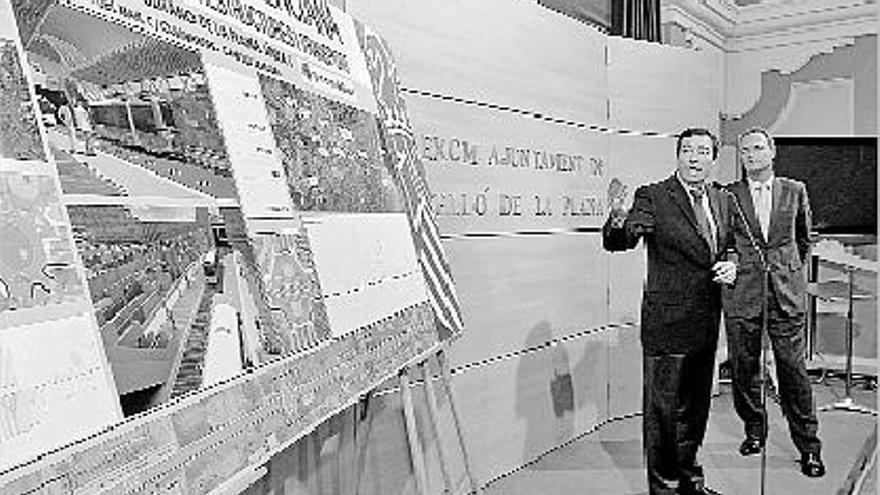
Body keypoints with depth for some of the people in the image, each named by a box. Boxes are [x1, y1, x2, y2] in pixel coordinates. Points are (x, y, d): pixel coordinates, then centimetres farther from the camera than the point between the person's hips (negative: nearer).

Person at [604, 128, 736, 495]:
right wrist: (619, 220, -45)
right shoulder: (653, 197, -11)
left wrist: (731, 264, -2)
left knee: (696, 405, 20)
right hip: (667, 322, -6)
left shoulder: (722, 201, 10)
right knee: (662, 407, 3)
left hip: (706, 323, 7)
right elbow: (619, 242, -23)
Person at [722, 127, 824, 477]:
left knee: (793, 370, 0)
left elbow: (804, 239, 20)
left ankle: (809, 447, 12)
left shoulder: (795, 191, 8)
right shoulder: (729, 195, 3)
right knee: (743, 369, 7)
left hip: (787, 294, 0)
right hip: (742, 294, 0)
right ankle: (754, 430, 27)